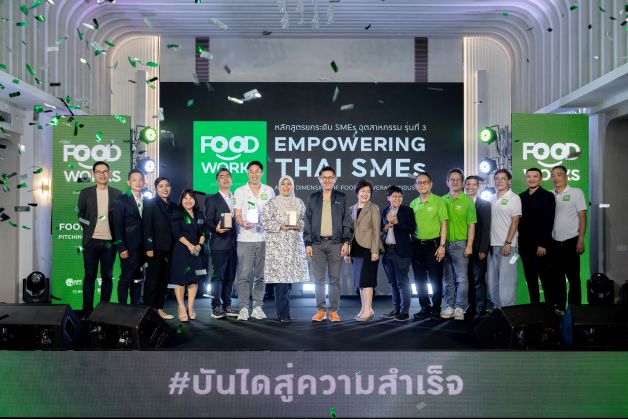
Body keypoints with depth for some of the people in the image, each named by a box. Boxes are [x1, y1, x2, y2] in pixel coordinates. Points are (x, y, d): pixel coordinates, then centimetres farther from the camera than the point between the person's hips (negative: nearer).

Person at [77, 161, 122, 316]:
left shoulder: (117, 194, 4)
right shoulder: (85, 193, 4)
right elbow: (81, 216, 8)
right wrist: (89, 228, 0)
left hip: (109, 241, 0)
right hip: (91, 241, 0)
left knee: (107, 276, 7)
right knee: (89, 276, 5)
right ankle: (87, 311, 11)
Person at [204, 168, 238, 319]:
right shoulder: (212, 199, 3)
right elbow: (208, 222, -3)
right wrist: (216, 229, -23)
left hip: (234, 243, 5)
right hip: (219, 243, -5)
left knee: (230, 277, 9)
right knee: (218, 276, -5)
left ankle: (227, 305, 16)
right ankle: (216, 307, 1)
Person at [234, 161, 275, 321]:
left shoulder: (269, 191, 11)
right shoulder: (240, 191, 7)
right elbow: (237, 215, 4)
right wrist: (243, 223, -17)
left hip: (264, 238, 2)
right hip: (245, 239, -2)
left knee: (261, 275, 4)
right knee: (244, 275, -6)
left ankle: (258, 307, 13)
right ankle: (243, 308, 1)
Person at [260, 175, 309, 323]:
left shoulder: (299, 203, 13)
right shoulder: (272, 203, 2)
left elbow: (306, 220, 16)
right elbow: (264, 221, -3)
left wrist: (299, 225, -5)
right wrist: (280, 227, -13)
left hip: (295, 245, 4)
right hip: (277, 245, -4)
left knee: (290, 276, 5)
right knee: (280, 276, -10)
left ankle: (282, 311, 18)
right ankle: (284, 313, -4)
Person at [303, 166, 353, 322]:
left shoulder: (341, 198, 9)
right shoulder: (313, 198, 11)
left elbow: (347, 222, 5)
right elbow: (307, 222, 9)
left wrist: (346, 242, -5)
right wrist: (308, 243, 1)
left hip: (336, 243, -1)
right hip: (317, 243, 1)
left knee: (335, 279, 1)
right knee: (319, 279, 3)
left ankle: (333, 311, 7)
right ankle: (321, 310, 11)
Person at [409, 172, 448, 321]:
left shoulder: (438, 201, -3)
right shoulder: (413, 203, 10)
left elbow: (443, 223, -5)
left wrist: (442, 245, -11)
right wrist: (410, 243, 7)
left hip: (433, 244, -4)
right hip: (417, 245, 4)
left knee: (435, 279, 1)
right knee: (420, 279, 8)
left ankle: (436, 309, 12)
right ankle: (425, 308, 18)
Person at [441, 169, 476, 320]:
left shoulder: (467, 200, 1)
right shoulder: (442, 200, 9)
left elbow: (471, 225, -2)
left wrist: (469, 245, -9)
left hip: (460, 244, -3)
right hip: (444, 244, 3)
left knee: (462, 278, -2)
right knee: (447, 279, 9)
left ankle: (460, 308, 5)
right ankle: (449, 307, 17)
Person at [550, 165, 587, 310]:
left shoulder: (576, 192, 0)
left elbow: (582, 217, -3)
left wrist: (581, 240, -10)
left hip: (570, 242, -3)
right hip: (554, 242, 4)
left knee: (573, 277, 1)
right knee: (557, 277, 10)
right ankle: (559, 307, 18)